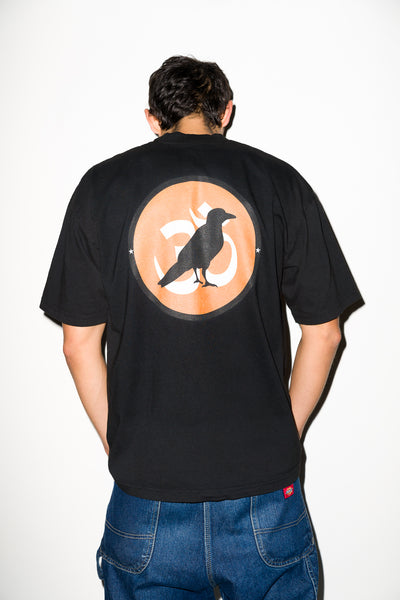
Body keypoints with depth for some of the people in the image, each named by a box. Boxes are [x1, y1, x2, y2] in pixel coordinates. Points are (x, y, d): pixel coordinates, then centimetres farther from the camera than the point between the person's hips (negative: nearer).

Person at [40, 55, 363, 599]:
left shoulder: (101, 185, 0)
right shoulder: (281, 181, 0)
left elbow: (79, 343, 1)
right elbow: (323, 332, 2)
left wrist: (117, 444, 12)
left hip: (146, 484, 1)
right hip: (265, 483, 1)